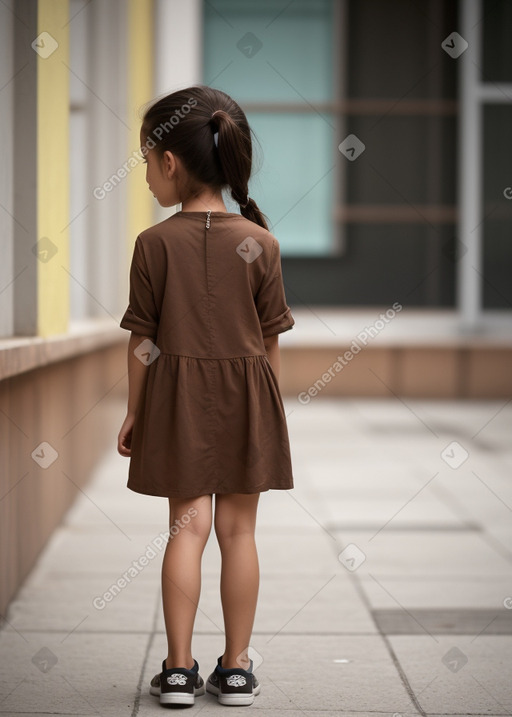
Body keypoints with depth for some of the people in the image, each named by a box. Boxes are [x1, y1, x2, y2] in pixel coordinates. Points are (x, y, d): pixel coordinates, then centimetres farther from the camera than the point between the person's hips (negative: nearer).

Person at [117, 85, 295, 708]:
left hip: (178, 396, 0)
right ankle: (236, 668, 14)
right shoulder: (261, 244, -5)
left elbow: (143, 341, -4)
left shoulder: (154, 244, -8)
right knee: (238, 529, 7)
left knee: (187, 524, 6)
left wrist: (134, 412, 6)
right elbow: (270, 340, 0)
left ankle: (179, 668, 7)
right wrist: (270, 406, 12)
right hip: (246, 397, 1)